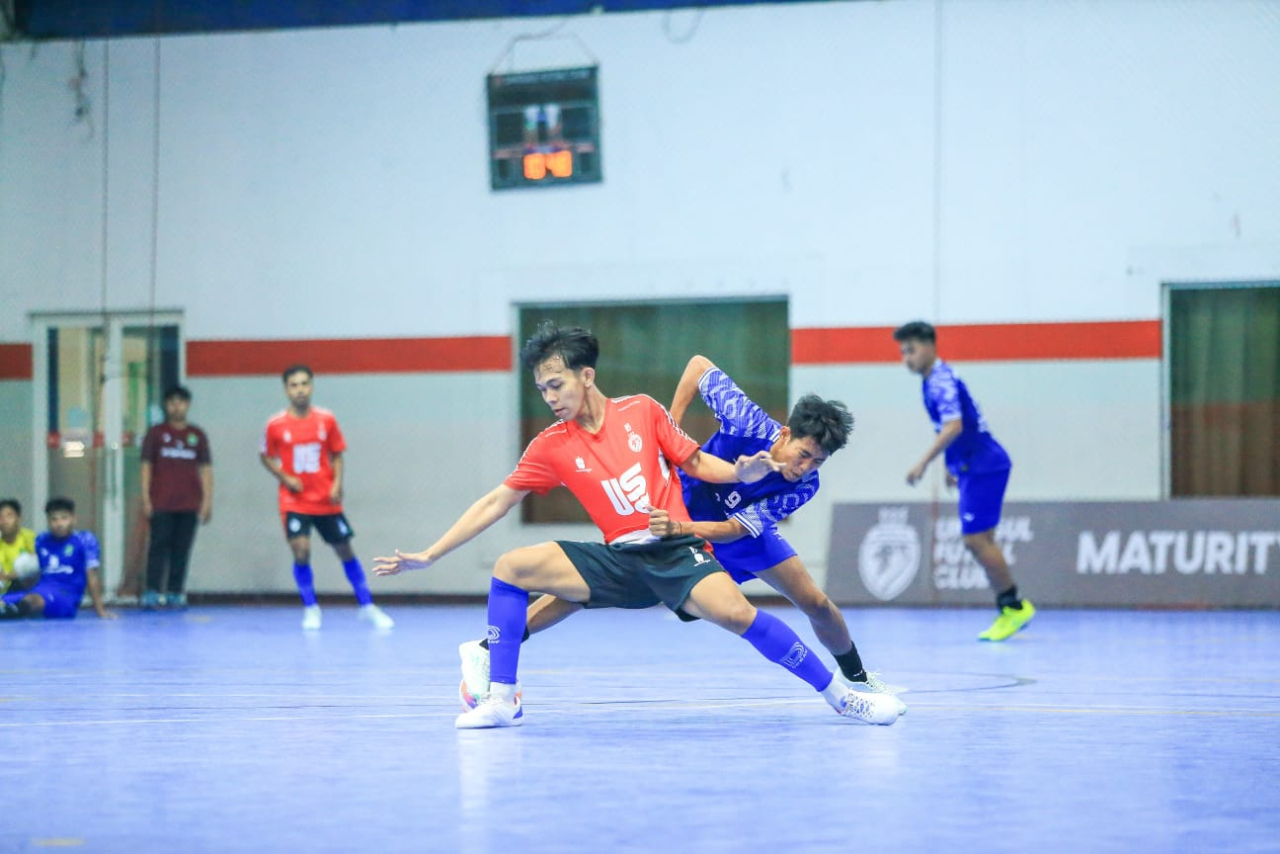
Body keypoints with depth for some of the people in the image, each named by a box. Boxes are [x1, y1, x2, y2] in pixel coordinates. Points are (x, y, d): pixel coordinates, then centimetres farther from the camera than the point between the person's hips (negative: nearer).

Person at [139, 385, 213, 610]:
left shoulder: (197, 435, 10)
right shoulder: (156, 433, 5)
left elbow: (206, 469, 10)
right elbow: (146, 466, 5)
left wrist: (208, 501, 4)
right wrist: (145, 498, -2)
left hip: (189, 505, 2)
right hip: (161, 504, -2)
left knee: (182, 551, 3)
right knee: (159, 547, -7)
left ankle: (175, 594, 7)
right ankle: (151, 593, -7)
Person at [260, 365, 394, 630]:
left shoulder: (327, 420, -2)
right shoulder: (276, 425, -5)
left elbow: (337, 456, 6)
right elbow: (266, 457, 7)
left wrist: (337, 484, -9)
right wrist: (285, 478, -8)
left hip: (326, 500, 1)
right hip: (295, 501, -1)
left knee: (345, 551, 8)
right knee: (301, 552, -13)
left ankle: (367, 607, 20)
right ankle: (310, 609, 7)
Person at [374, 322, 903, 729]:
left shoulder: (642, 411, 2)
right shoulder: (551, 447, 5)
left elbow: (696, 464, 9)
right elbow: (495, 504, 7)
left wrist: (743, 471, -12)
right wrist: (428, 556, 4)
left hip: (676, 550, -3)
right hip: (619, 562, 3)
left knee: (735, 613, -31)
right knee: (510, 568, -12)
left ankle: (840, 696, -19)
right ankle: (502, 699, -7)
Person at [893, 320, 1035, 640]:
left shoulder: (941, 380, -15)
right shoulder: (936, 380, 15)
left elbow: (954, 426, -28)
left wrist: (923, 463, -32)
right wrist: (953, 467, 30)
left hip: (983, 467, -10)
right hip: (973, 468, 10)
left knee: (976, 539, -10)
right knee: (980, 541, 9)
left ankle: (1014, 606, -3)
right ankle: (1008, 611, 12)